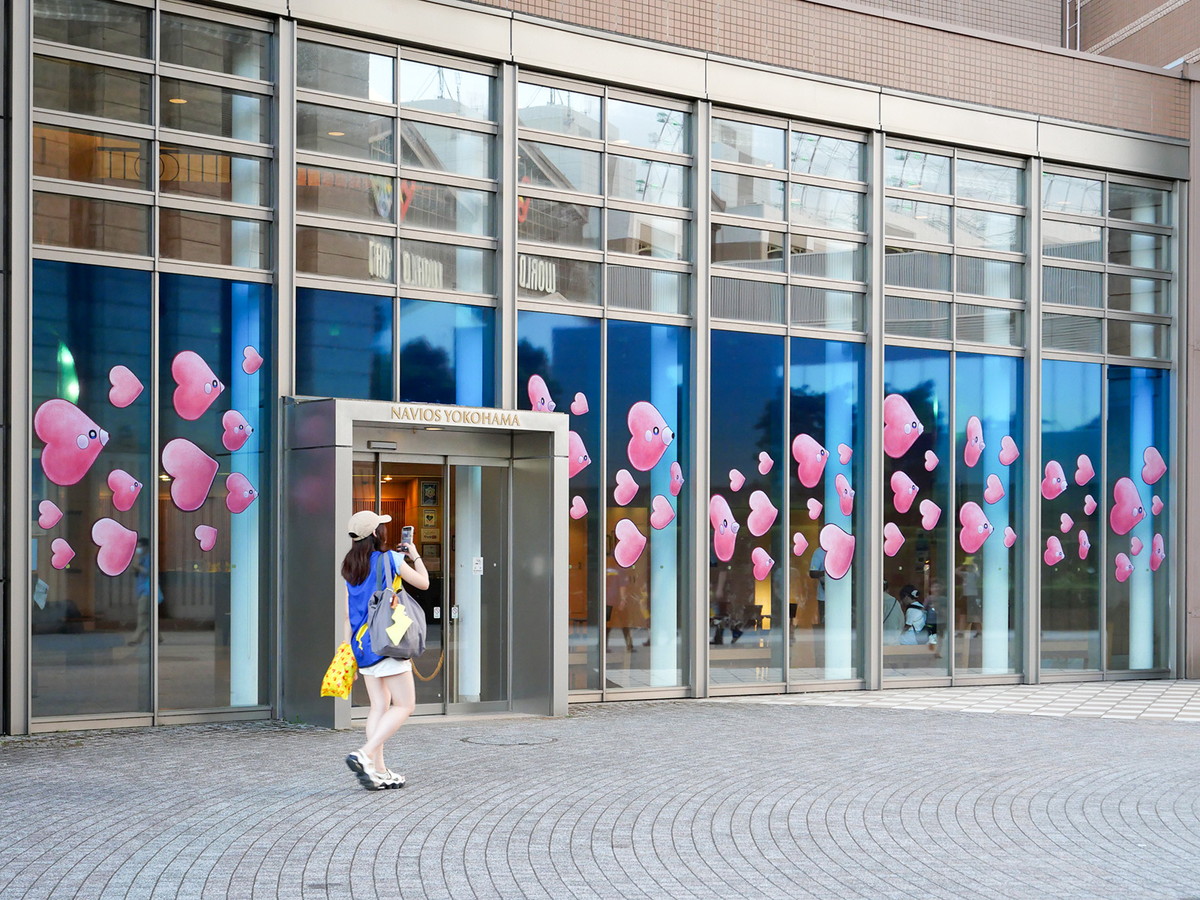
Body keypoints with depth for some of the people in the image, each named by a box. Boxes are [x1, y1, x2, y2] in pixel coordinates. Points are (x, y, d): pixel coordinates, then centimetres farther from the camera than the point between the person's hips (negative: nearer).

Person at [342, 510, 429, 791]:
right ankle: (365, 755, -16)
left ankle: (379, 771, 6)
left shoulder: (350, 566, 10)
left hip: (362, 643, 7)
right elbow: (423, 583, 6)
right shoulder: (391, 559, -8)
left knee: (379, 706, 10)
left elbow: (348, 613, 12)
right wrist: (415, 556, 22)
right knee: (405, 704, -2)